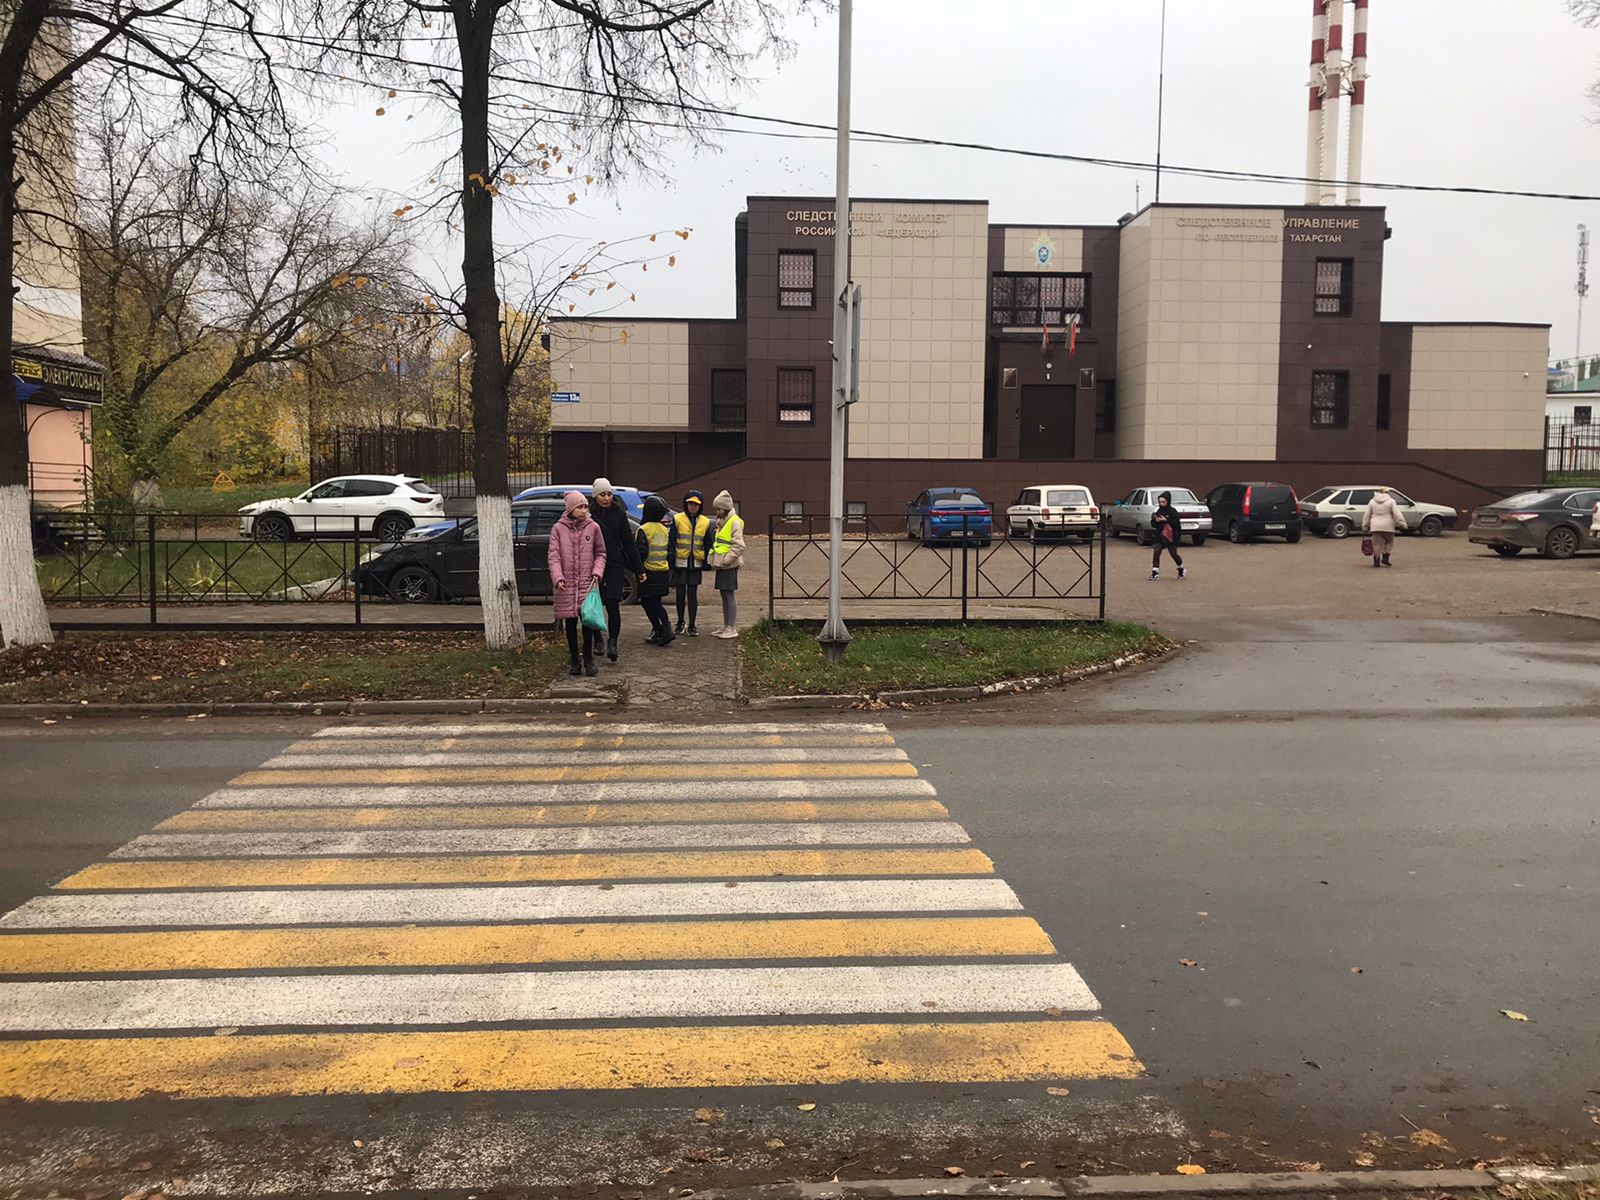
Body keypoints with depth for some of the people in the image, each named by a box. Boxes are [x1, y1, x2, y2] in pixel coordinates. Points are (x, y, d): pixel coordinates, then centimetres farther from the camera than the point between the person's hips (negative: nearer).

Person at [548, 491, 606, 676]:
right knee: (571, 623, 6)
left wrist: (597, 572, -6)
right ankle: (575, 661, 17)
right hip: (567, 584, 0)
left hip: (588, 583, 0)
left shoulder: (593, 527, 3)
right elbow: (554, 556, -2)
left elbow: (600, 554, 10)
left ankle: (588, 660, 8)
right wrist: (558, 577, -15)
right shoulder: (559, 529, 2)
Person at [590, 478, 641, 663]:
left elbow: (629, 542, 6)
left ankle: (612, 642, -1)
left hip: (615, 566, -1)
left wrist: (638, 569, 5)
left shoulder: (619, 514, 3)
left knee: (613, 606, -9)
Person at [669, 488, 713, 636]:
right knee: (680, 593, 7)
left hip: (696, 563, 1)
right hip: (680, 562, -1)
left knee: (693, 595, 0)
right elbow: (671, 542, 1)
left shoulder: (705, 522, 7)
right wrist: (671, 560, -5)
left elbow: (708, 545, 12)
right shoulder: (677, 520, 1)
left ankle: (692, 625, 3)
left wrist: (707, 563, 6)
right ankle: (680, 622, 21)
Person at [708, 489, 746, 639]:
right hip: (721, 565, 9)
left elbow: (739, 546, -19)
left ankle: (732, 628, -2)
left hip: (729, 565, -9)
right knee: (724, 595, 13)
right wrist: (715, 559, 15)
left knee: (730, 595, -6)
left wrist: (726, 559, -19)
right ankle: (726, 626, 19)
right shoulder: (721, 522, 17)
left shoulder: (734, 522, -12)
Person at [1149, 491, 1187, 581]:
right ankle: (1155, 573, -11)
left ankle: (1181, 569, 30)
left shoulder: (1172, 511, -7)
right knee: (1156, 552, -11)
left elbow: (1177, 523, -17)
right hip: (1159, 536, 4)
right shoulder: (1158, 511, 6)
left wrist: (1166, 520, -23)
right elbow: (1153, 525, 9)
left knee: (1173, 554, 6)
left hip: (1171, 537, -4)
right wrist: (1155, 521, -13)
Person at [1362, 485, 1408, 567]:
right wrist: (1402, 524, -7)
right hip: (1387, 526, -2)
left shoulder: (1372, 502, 8)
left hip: (1375, 526, 3)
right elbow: (1397, 514, -9)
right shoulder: (1391, 501, -1)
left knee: (1377, 543, 5)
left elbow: (1366, 515, 9)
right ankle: (1385, 559, 5)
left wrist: (1365, 527, 14)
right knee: (1389, 542, 13)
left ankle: (1376, 561, 2)